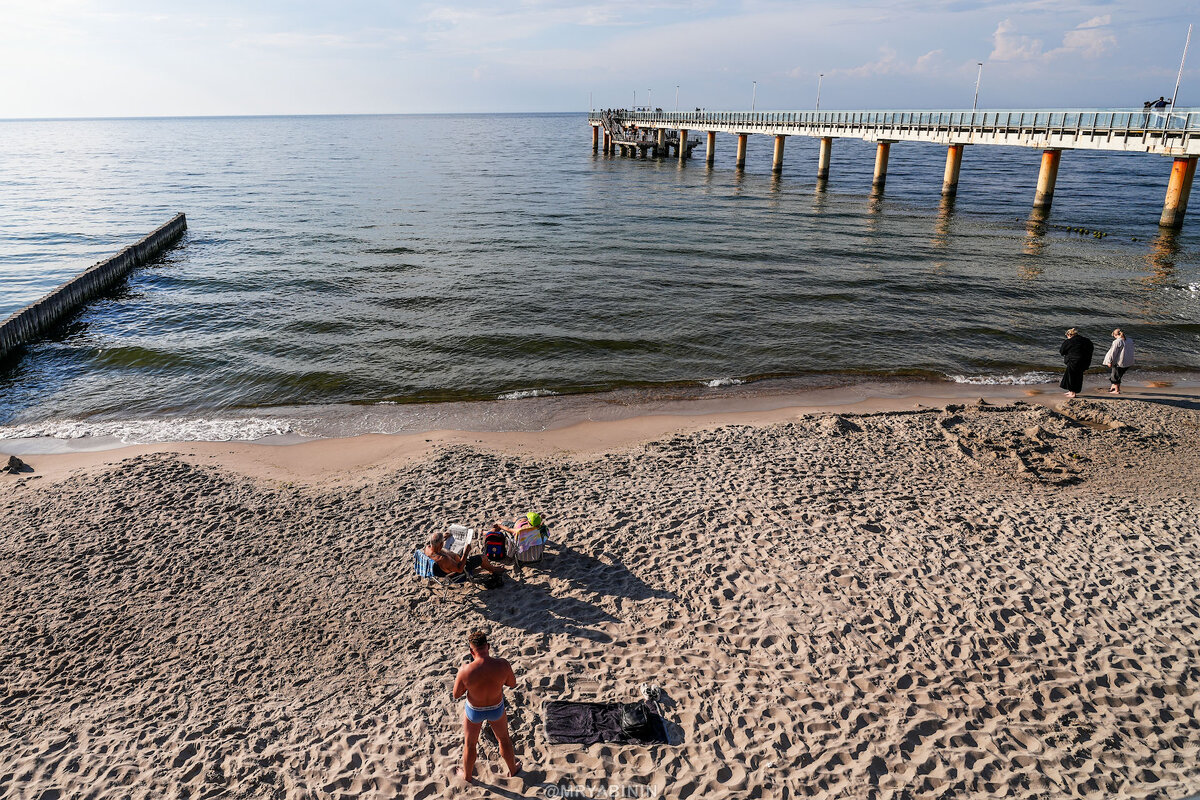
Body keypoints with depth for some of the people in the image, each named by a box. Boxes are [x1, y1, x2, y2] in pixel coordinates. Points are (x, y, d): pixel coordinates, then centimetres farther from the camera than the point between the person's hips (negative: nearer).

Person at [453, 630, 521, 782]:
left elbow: (456, 695, -15)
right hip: (496, 709, 1)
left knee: (470, 744, 28)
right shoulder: (502, 665, -30)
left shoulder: (466, 671, -33)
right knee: (503, 739, 30)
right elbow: (512, 684, -9)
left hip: (474, 711, -1)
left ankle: (467, 775, 52)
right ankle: (513, 769, 52)